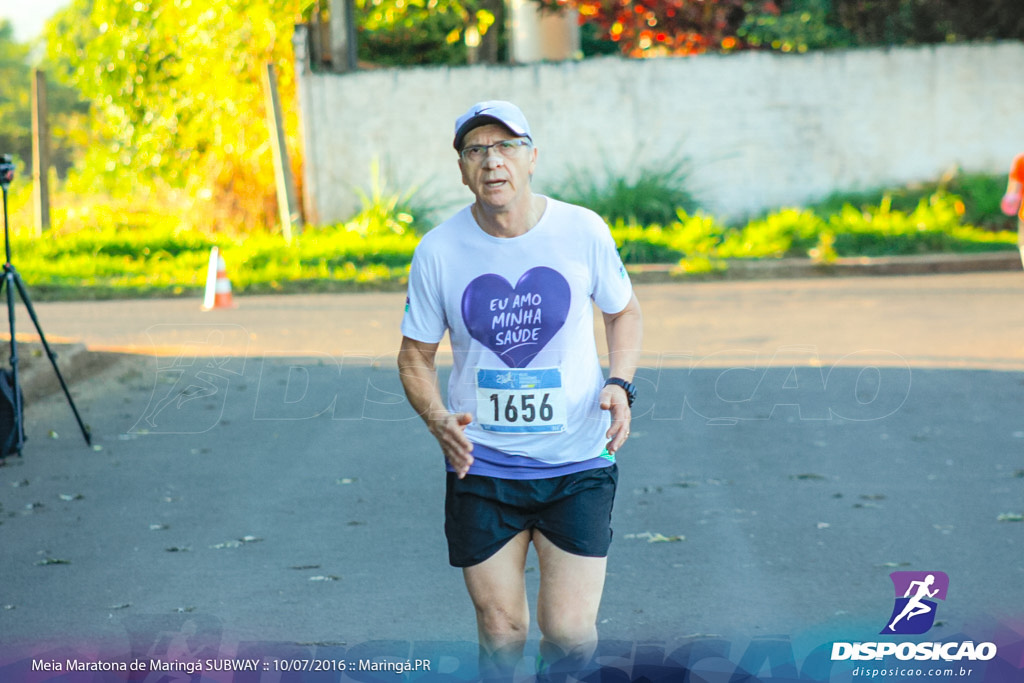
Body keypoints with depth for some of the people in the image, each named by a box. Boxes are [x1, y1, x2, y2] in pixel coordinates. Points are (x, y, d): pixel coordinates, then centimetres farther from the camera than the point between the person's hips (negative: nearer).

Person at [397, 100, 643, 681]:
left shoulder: (583, 231, -6)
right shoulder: (437, 252, -6)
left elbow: (625, 311, 11)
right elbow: (415, 355, 5)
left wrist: (620, 383, -7)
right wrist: (438, 419, -14)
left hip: (578, 464, 0)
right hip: (480, 466, 1)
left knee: (571, 635, -5)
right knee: (501, 634, 6)